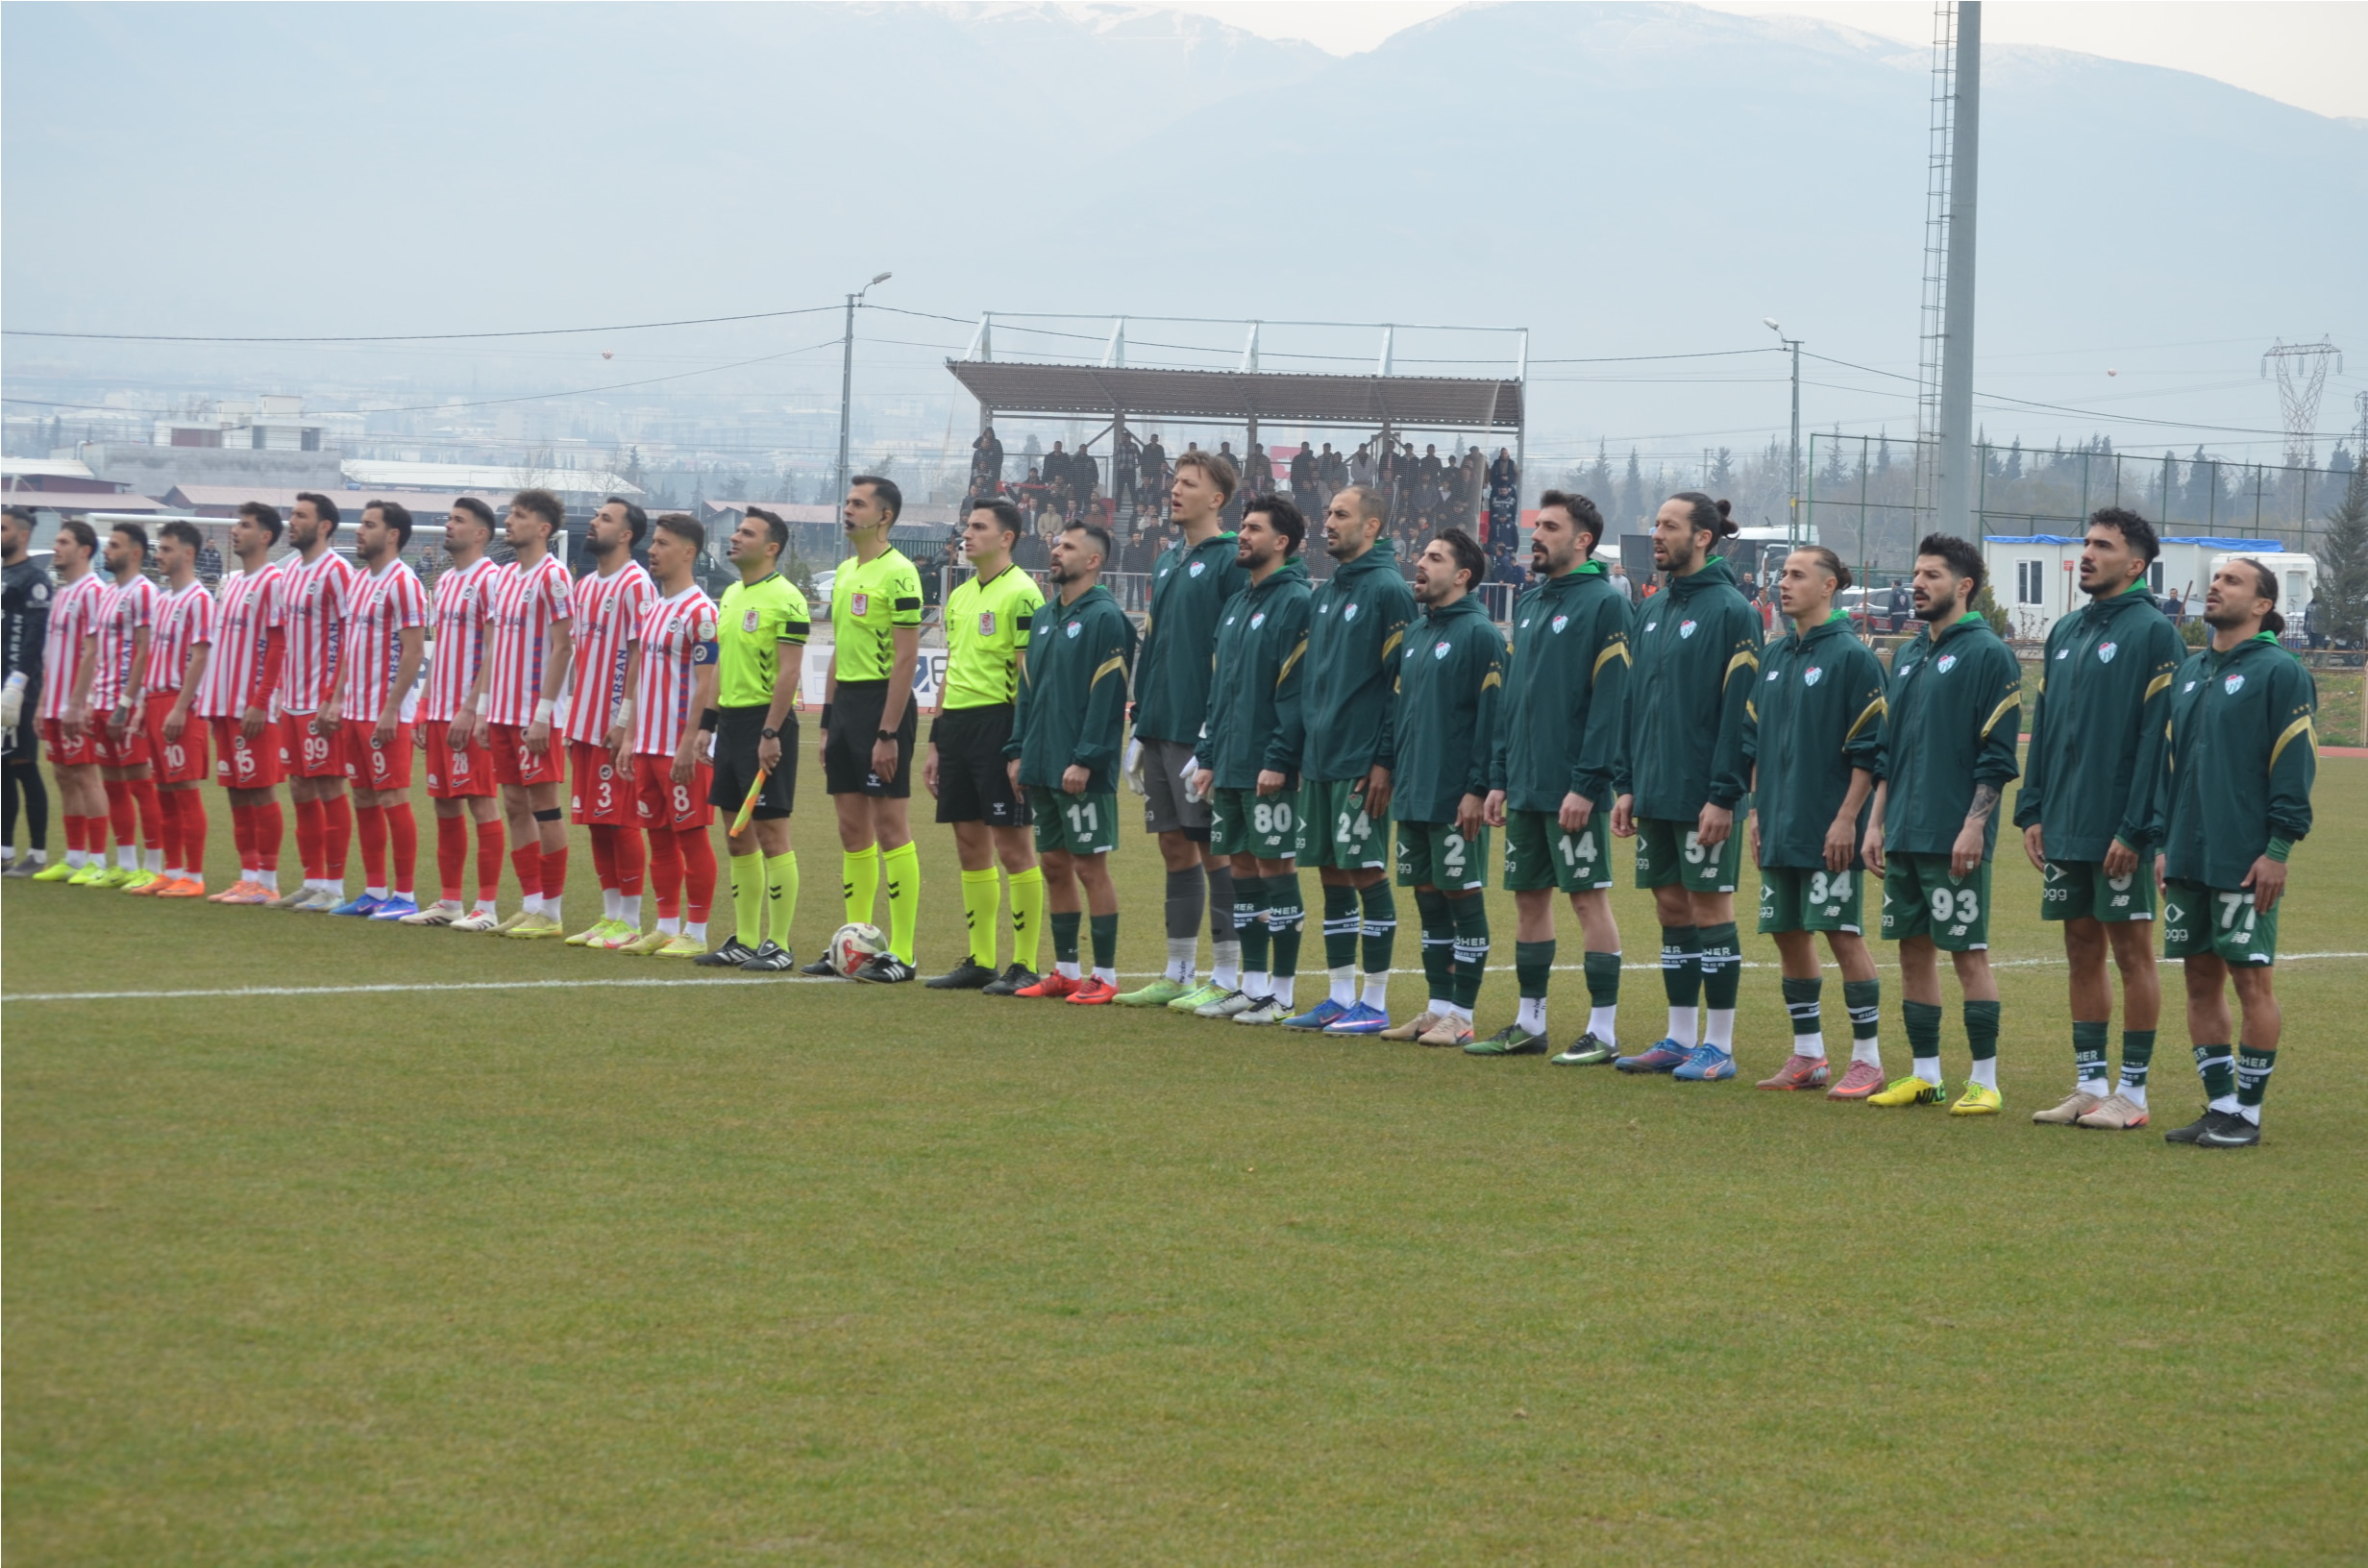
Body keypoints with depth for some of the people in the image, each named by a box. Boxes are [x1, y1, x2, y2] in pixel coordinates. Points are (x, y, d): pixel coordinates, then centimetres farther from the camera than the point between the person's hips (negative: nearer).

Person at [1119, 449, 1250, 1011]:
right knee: (1174, 845, 11)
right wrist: (1141, 723, 17)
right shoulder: (1167, 562, 16)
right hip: (1161, 728, 8)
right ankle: (1177, 974, 16)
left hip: (1202, 731, -8)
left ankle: (1227, 979, -1)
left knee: (1215, 848, -4)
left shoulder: (1230, 562, -9)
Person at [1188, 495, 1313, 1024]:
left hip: (1268, 769, -9)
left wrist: (1278, 760, -21)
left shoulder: (1295, 603, -10)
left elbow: (1297, 689, -16)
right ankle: (1252, 987, 16)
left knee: (1276, 869, -4)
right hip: (1229, 766, 9)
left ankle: (1281, 994, 1)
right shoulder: (1236, 604, 17)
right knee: (1243, 870, 10)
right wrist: (1207, 757, 15)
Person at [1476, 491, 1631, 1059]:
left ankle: (1603, 1030, -1)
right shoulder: (1529, 604, 15)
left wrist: (1587, 784, -19)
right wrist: (1498, 777, 13)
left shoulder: (1603, 603, -9)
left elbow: (1609, 698, -15)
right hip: (1525, 787, 8)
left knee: (1589, 897, -4)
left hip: (1573, 791, -8)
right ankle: (1529, 1023, 19)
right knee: (1529, 898, 11)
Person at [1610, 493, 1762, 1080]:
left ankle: (1718, 1047, 3)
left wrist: (1723, 796, -18)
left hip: (1703, 797, -7)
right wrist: (1626, 784, 11)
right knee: (1671, 908, 11)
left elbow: (1739, 709, -14)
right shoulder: (1653, 611, 14)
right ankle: (1680, 1038, 17)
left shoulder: (1731, 611, -10)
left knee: (1710, 909, -3)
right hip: (1654, 795, 7)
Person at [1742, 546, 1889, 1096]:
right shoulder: (1774, 656, 12)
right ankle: (1807, 1057, 17)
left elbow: (1869, 750, -12)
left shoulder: (1853, 657, -9)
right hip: (1780, 825, 7)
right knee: (1789, 935, 8)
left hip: (1829, 829, -7)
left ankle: (1868, 1061, 1)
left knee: (1843, 935, -5)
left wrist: (1847, 819, -16)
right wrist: (1757, 811, 13)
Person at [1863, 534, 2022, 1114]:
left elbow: (1998, 756, -12)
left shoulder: (1987, 654, -7)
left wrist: (1974, 826, -18)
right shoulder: (1907, 656, 16)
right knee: (1913, 950, 9)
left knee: (1967, 952, -4)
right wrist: (1877, 822, 13)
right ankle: (1924, 1074, 16)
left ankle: (1985, 1081, 0)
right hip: (1904, 836, 8)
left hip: (1954, 841, -8)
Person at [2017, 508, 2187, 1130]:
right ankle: (2088, 1085, 16)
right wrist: (2032, 810, 9)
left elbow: (2158, 735, -13)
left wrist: (2134, 828, -18)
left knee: (2132, 951, -1)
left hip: (2118, 832, -7)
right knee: (2082, 950, 10)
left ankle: (2132, 1092, 4)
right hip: (2064, 829, 7)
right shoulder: (2064, 632, 14)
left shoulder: (2153, 633, -8)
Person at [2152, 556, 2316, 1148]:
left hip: (2247, 863, -7)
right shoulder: (2190, 672, 15)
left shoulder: (2280, 672, -6)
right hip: (2187, 857, 7)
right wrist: (2163, 842, 12)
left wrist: (2278, 850, -16)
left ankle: (2248, 1112, 4)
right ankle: (2219, 1105, 16)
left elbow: (2295, 765, -11)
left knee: (2252, 981, -2)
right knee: (2201, 980, 8)